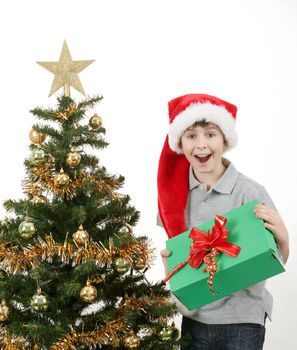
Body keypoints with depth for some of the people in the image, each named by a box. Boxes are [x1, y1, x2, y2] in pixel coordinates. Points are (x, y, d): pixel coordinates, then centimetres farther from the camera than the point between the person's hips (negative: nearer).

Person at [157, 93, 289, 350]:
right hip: (193, 317, 4)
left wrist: (282, 239, -29)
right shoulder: (175, 190, -2)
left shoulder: (249, 192, -15)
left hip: (241, 320, -4)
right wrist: (168, 262, -6)